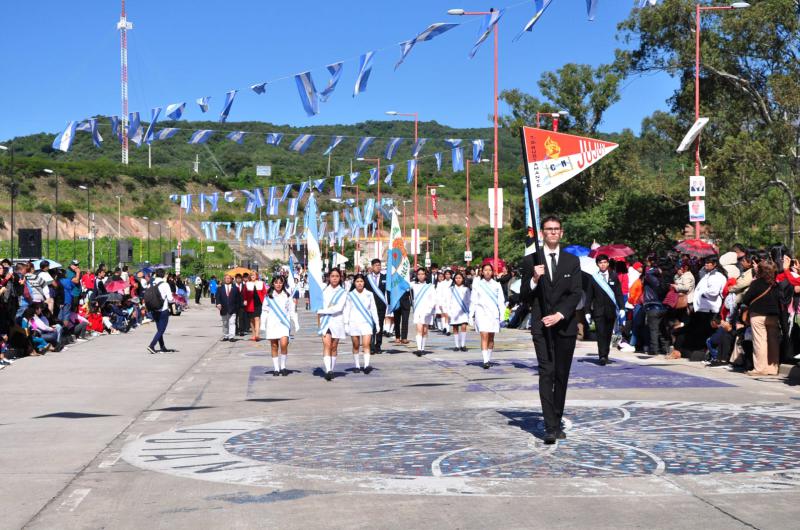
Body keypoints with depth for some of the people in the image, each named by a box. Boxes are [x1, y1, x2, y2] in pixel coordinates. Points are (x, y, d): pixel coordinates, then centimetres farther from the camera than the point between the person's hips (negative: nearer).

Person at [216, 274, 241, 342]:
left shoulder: (235, 288, 5)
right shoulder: (220, 289, 8)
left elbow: (238, 299, 5)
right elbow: (218, 297, 1)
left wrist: (237, 308, 0)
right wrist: (218, 304, -17)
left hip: (232, 310, -2)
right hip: (224, 310, 2)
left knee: (232, 323, -10)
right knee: (225, 324, 11)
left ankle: (231, 336, -13)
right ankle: (225, 336, 18)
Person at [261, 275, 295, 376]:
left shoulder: (287, 296, 8)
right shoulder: (268, 296, 7)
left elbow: (291, 310, 10)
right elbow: (264, 310, 7)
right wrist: (262, 325, 1)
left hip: (284, 323, -1)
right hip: (272, 323, 1)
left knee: (284, 344, -17)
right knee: (274, 346, 3)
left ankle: (283, 366, -3)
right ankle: (276, 369, 10)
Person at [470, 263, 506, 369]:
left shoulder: (496, 285, 7)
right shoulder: (477, 284, 6)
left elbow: (501, 301, 7)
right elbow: (473, 300, 8)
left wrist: (502, 314, 0)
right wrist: (471, 313, 4)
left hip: (493, 312, 2)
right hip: (481, 312, -2)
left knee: (491, 337, 6)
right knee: (484, 336, -13)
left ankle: (489, 359, 18)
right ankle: (485, 361, -20)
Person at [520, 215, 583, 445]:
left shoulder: (572, 261, 8)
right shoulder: (530, 260, 5)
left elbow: (576, 294, 0)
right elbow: (524, 296, 4)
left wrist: (560, 314, -15)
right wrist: (534, 279, -16)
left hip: (565, 325, 2)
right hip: (541, 326, -2)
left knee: (562, 375, 6)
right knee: (547, 373, -11)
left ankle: (557, 423, 17)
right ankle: (550, 427, -16)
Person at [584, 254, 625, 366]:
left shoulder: (614, 277, 8)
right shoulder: (594, 278, 4)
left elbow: (619, 293, 6)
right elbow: (589, 296, 5)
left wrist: (622, 308, -4)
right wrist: (588, 311, -1)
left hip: (611, 310, 2)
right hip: (598, 310, -2)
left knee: (608, 334, 8)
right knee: (600, 333, -11)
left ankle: (605, 355, 20)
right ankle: (602, 356, -15)